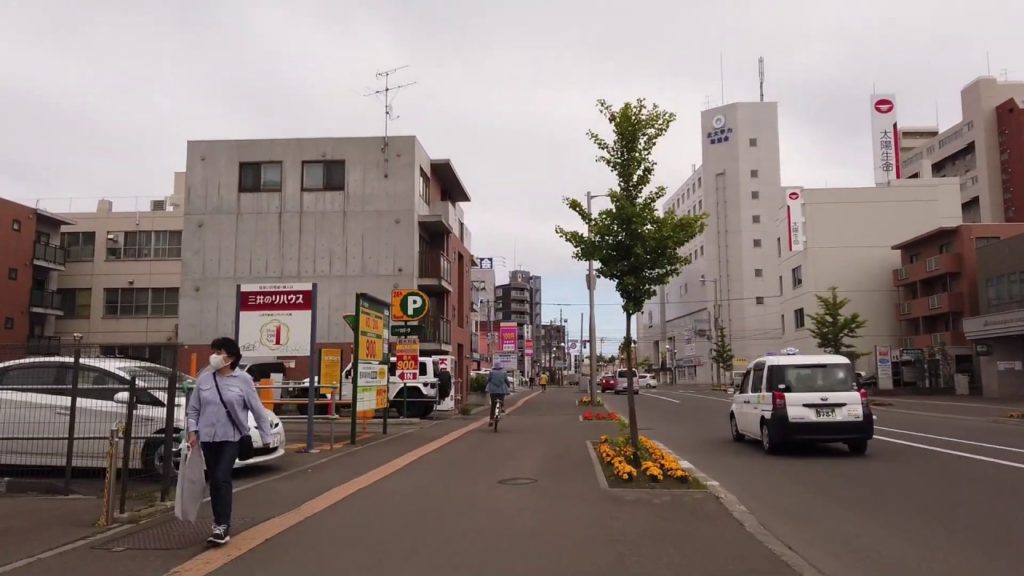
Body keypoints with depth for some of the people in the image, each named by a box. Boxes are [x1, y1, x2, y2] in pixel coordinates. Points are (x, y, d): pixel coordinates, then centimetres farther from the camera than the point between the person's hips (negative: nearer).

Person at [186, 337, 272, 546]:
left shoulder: (243, 379, -7)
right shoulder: (203, 378, 2)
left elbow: (257, 409, -3)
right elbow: (193, 408, 10)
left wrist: (266, 435, -2)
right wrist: (192, 431, 0)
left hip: (231, 437, -4)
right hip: (207, 437, 4)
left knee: (222, 479, -14)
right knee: (213, 481, 12)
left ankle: (223, 526, -10)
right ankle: (219, 522, 26)